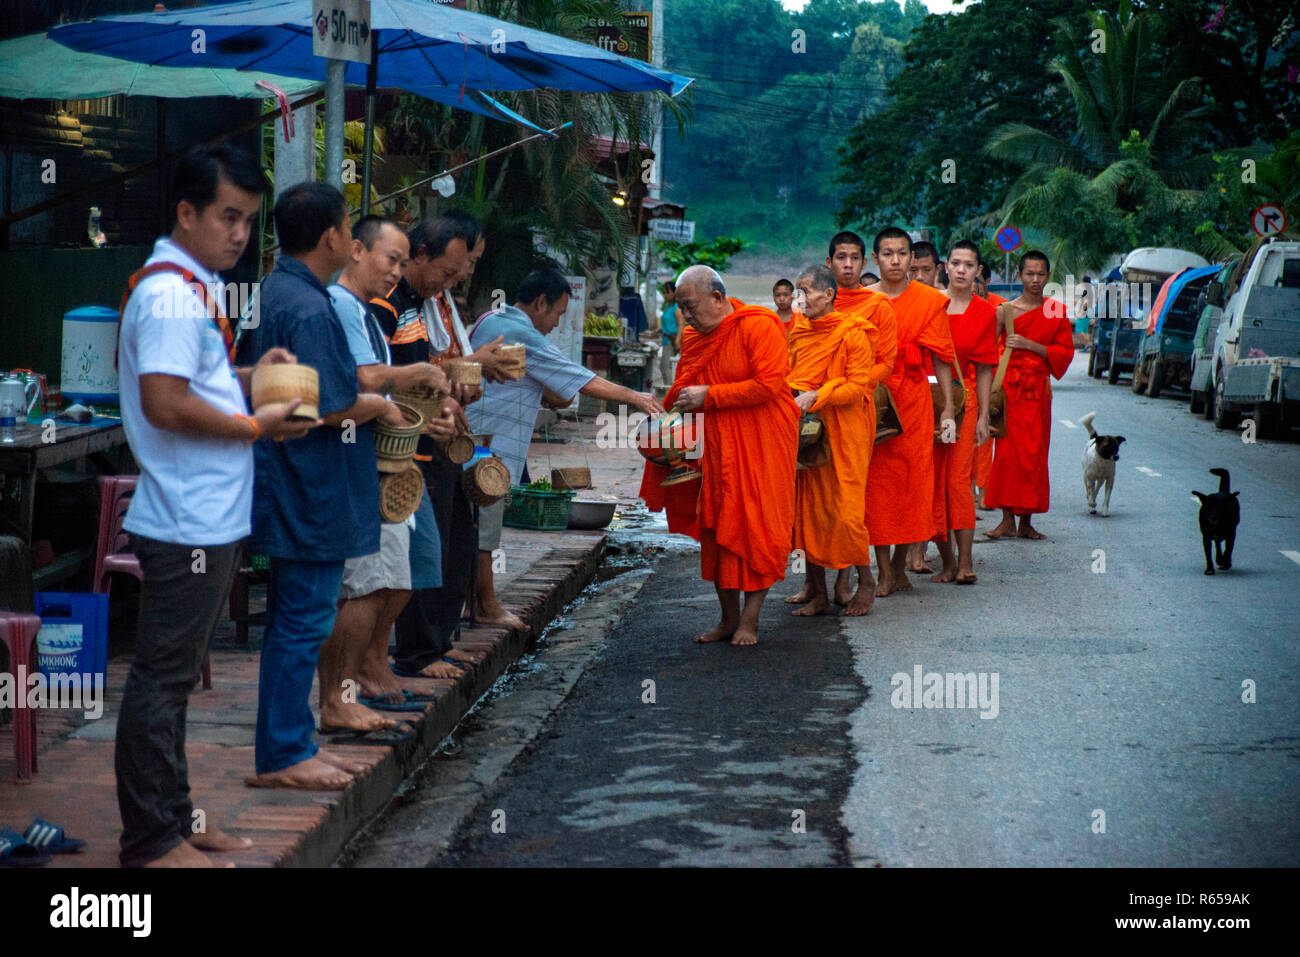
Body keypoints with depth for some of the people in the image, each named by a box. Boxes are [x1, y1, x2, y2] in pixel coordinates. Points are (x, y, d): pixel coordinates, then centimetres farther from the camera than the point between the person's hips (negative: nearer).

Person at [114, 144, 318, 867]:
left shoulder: (191, 287, 15)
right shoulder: (172, 292, -17)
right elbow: (164, 403, -24)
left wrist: (247, 381, 9)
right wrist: (256, 425, -15)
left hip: (208, 522, 10)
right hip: (187, 526, -10)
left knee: (174, 677, 16)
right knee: (163, 679, -2)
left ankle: (173, 821, 26)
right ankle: (152, 841, 5)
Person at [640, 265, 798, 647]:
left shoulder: (758, 326, -12)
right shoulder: (694, 338, 10)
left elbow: (768, 384, -21)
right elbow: (684, 393, 22)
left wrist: (708, 396, -18)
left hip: (760, 444, -7)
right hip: (716, 447, 7)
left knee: (756, 530, -5)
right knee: (717, 530, 6)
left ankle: (749, 621, 0)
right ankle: (728, 618, 14)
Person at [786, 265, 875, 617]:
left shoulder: (852, 334, -7)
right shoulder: (799, 332, 11)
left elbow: (858, 387, -12)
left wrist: (815, 396, -19)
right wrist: (793, 396, 2)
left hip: (843, 433, -6)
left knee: (847, 510, -7)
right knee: (808, 509, 4)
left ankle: (865, 584, 11)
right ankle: (818, 594, 10)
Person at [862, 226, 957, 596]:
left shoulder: (930, 300, 3)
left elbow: (941, 357, 2)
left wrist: (948, 409, -3)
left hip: (913, 399, 0)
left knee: (912, 482, 1)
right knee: (876, 482, -2)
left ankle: (900, 565, 16)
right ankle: (885, 571, 3)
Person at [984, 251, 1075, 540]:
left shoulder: (1057, 312, 8)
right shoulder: (1005, 310, 3)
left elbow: (1065, 352, 5)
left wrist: (1030, 345, -9)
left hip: (1038, 389, 1)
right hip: (1009, 388, -1)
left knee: (1033, 455, 0)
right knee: (1006, 451, -4)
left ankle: (1026, 522, 7)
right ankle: (1007, 520, 0)